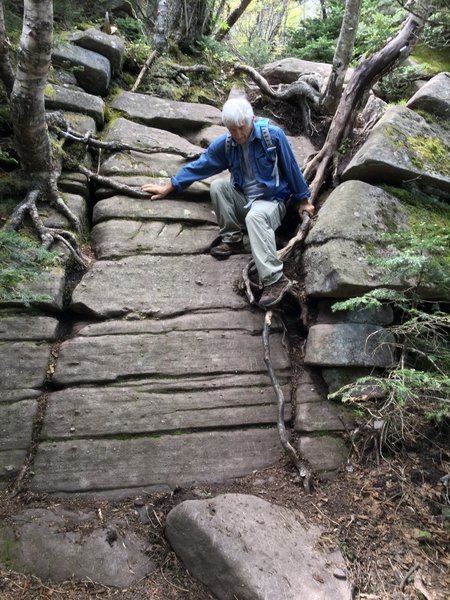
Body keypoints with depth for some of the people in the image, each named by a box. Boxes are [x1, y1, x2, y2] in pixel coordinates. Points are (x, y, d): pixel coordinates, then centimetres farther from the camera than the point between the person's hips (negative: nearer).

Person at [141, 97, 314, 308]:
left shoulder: (273, 135, -15)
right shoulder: (224, 143, -4)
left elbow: (291, 168, -6)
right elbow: (199, 166, 3)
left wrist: (302, 199, 2)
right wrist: (167, 187, 4)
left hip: (271, 200, -4)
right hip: (243, 199, 5)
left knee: (254, 217, -38)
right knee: (217, 186, -22)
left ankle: (275, 280, -42)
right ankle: (232, 240, -9)